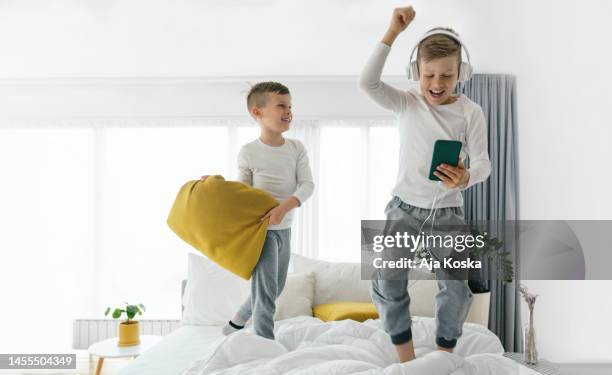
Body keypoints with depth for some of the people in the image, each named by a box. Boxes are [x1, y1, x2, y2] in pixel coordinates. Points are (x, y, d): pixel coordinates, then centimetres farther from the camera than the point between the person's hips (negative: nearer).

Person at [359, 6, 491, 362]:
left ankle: (445, 357, 26)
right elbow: (367, 83, -21)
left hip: (449, 210, 0)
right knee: (387, 283, -8)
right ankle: (406, 360, 11)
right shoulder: (406, 103, -5)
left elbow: (483, 161, -10)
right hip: (405, 206, 0)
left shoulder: (471, 111, -7)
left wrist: (466, 178, -35)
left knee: (455, 289, 2)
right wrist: (393, 32, -26)